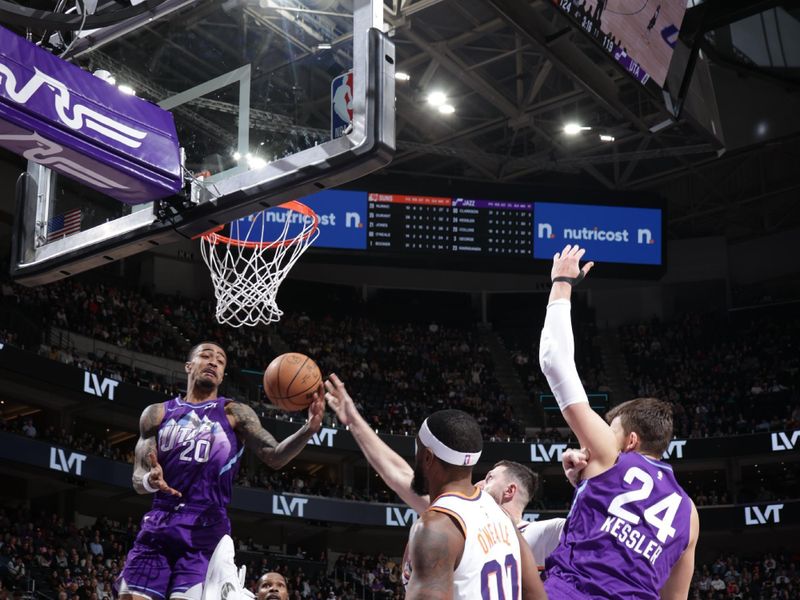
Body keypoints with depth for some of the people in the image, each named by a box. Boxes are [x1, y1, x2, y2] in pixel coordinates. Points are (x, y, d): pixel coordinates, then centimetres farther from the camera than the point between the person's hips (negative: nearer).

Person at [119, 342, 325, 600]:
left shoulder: (235, 413, 7)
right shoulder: (157, 413, 13)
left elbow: (274, 457, -5)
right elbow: (138, 479, 9)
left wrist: (309, 429, -25)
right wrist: (150, 481, -16)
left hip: (206, 530, -2)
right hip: (157, 525, 2)